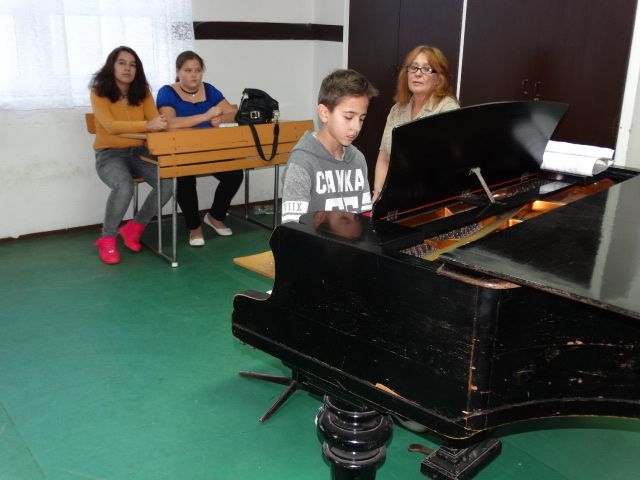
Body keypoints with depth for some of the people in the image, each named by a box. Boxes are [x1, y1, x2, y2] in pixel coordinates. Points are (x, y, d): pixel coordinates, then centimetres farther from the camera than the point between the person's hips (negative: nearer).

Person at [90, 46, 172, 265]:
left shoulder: (143, 92, 7)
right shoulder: (99, 92, -6)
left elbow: (156, 121, -5)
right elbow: (110, 125, -22)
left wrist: (159, 124, -31)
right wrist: (147, 125, -34)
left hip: (139, 152, 4)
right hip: (109, 154, -4)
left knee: (169, 182, -24)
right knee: (124, 186, -36)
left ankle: (134, 228, -1)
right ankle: (107, 239, -11)